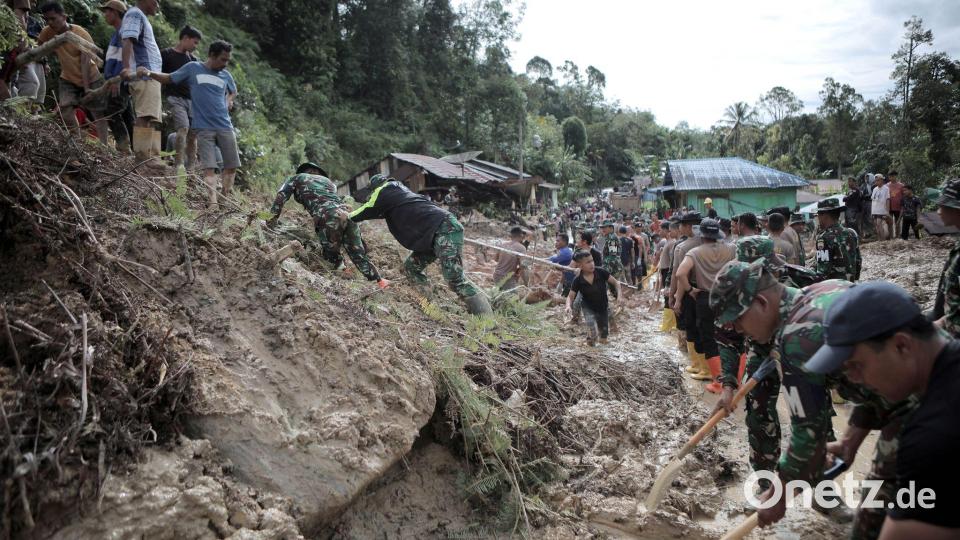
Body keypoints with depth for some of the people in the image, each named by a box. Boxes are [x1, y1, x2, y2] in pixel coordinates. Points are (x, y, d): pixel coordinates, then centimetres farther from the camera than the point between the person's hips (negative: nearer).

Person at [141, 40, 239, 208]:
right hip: (204, 128, -4)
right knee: (209, 167, -10)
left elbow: (233, 91, 32)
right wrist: (149, 73, -6)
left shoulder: (225, 75, 12)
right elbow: (169, 78, 9)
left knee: (232, 166, 5)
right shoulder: (193, 68, 4)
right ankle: (213, 203, -15)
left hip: (225, 127, 4)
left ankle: (225, 199, 21)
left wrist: (229, 100, 11)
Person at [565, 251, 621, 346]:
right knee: (593, 336, -22)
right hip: (589, 308, -2)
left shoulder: (601, 272, -19)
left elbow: (615, 282, -8)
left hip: (604, 307, 2)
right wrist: (568, 306, -33)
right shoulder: (578, 281, -20)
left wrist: (619, 294, -24)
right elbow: (570, 296, -13)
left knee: (603, 341, 12)